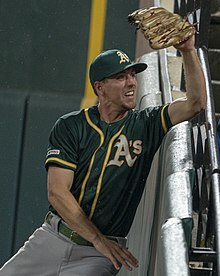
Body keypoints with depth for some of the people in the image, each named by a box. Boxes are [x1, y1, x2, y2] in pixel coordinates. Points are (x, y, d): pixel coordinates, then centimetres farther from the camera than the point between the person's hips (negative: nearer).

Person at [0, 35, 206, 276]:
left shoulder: (146, 125, 3)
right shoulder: (70, 126, -1)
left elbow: (196, 102, -11)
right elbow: (57, 192, -9)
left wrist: (188, 51, -24)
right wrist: (98, 239, -16)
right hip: (53, 238, 1)